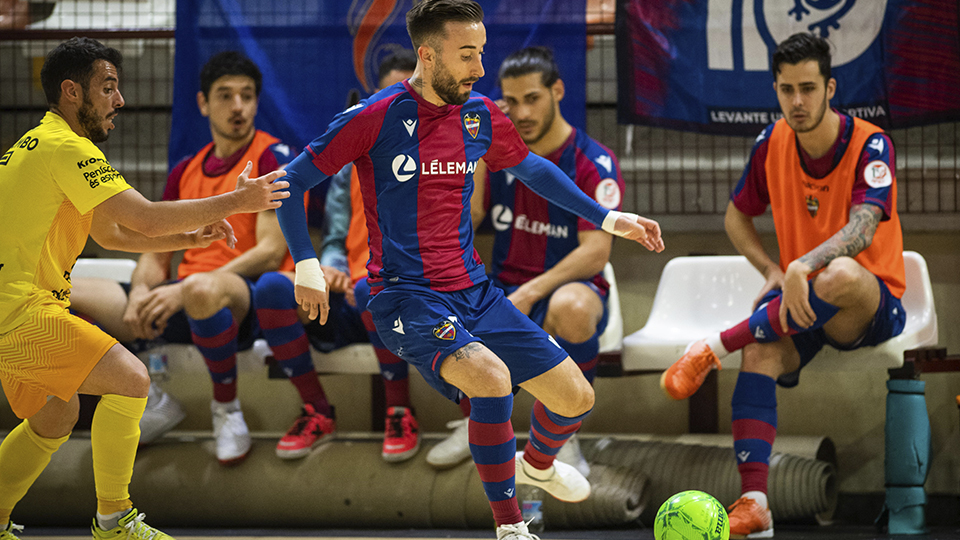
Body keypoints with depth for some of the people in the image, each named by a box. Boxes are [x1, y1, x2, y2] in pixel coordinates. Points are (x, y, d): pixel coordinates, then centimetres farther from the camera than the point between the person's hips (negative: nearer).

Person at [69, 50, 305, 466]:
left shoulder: (273, 158, -1)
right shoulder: (185, 172, 19)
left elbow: (270, 252, -11)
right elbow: (156, 256, 19)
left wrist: (183, 290, -19)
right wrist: (141, 294, -7)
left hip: (247, 303, -6)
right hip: (181, 302, 6)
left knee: (203, 290, -45)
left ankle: (226, 406, -17)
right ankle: (148, 401, 1)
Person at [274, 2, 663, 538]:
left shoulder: (480, 115, 5)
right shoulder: (376, 117, -12)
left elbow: (531, 168, 25)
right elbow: (292, 182, -4)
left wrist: (607, 218, 24)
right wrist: (307, 266, -10)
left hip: (472, 290, 6)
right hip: (405, 298, -6)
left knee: (577, 398, 2)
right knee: (491, 377, -34)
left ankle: (537, 464, 39)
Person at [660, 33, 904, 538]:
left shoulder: (870, 145, -14)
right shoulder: (772, 143, 1)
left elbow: (862, 229, -30)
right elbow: (736, 216, 17)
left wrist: (803, 267, -47)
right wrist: (771, 270, -1)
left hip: (872, 305, -4)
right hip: (797, 304, 4)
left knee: (841, 275, -41)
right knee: (760, 350, -32)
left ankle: (717, 345, -25)